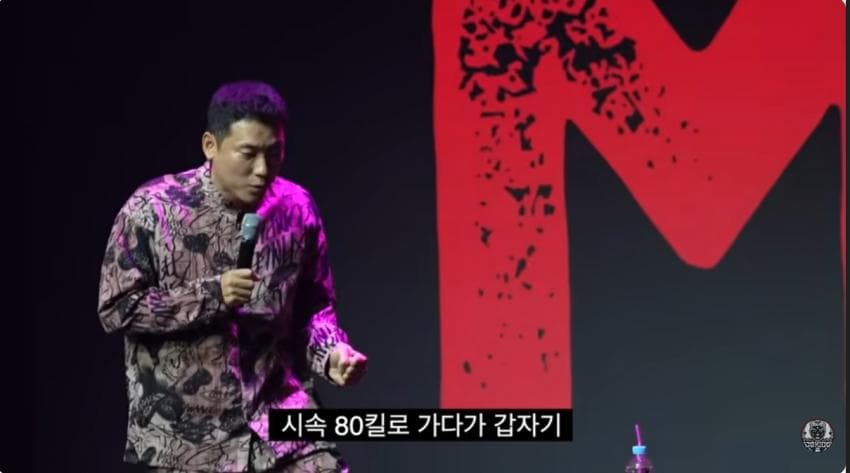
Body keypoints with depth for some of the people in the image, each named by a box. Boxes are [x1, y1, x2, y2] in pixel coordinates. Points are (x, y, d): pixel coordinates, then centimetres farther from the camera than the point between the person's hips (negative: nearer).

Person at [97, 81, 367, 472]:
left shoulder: (296, 208, 0)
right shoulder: (152, 210, -11)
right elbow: (115, 309, -10)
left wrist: (332, 352, -11)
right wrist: (211, 296, -20)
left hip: (276, 411, 2)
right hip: (183, 433, -2)